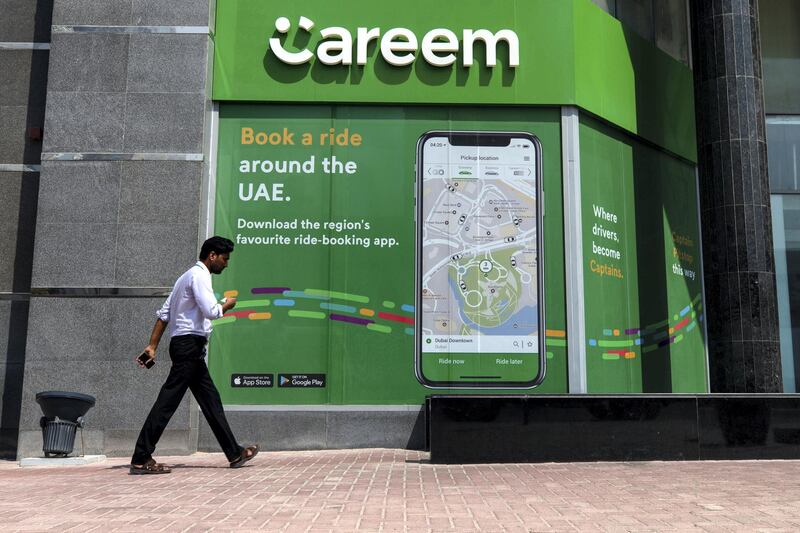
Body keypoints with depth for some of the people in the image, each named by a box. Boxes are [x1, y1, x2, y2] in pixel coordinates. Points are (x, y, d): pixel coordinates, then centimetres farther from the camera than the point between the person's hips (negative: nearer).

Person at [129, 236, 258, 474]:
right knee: (168, 400, -8)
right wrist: (227, 305, -1)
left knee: (210, 399, 11)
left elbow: (163, 313, 17)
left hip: (188, 346, 11)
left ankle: (235, 453, 16)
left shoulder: (189, 276, 21)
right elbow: (211, 311, -22)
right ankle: (141, 459, -3)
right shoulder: (199, 275, -9)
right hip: (190, 344, -11)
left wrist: (152, 346, 14)